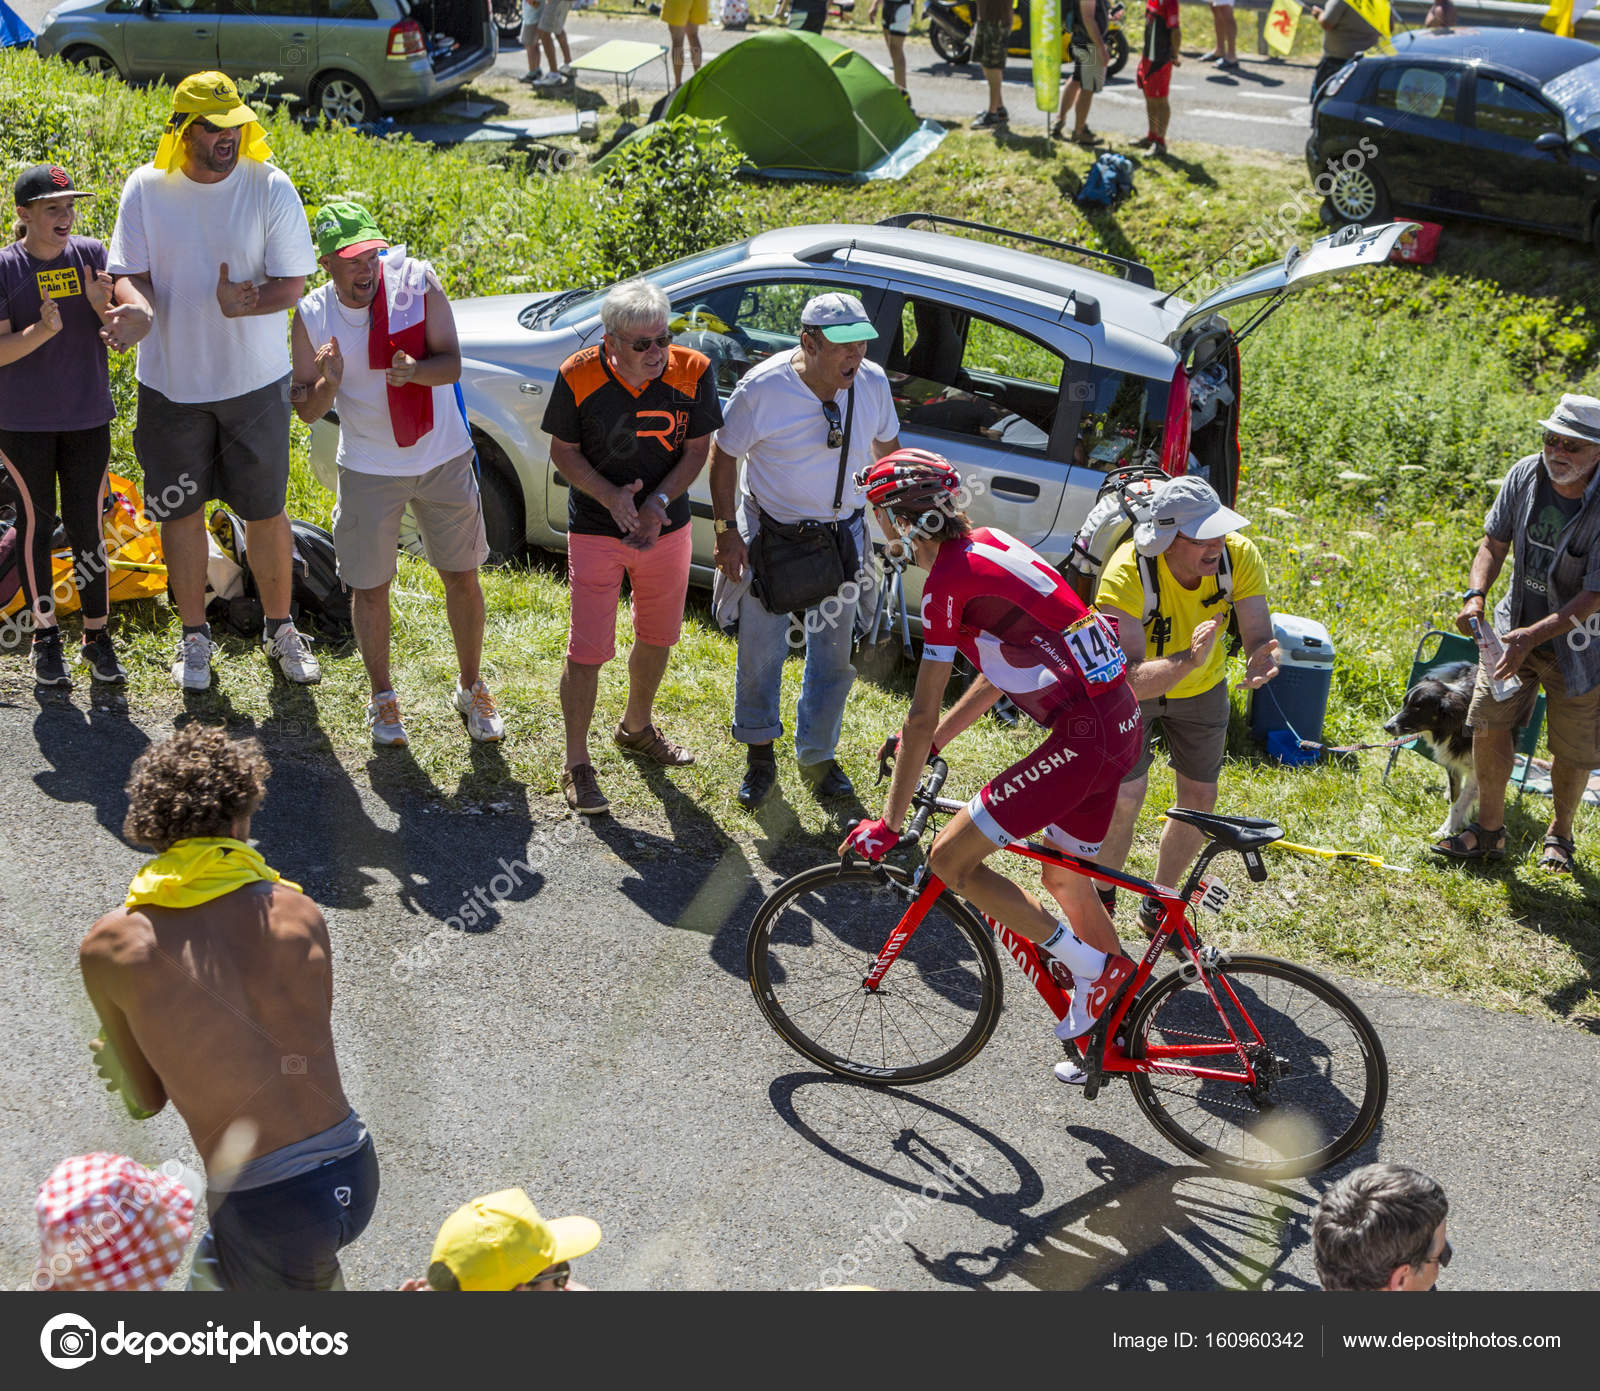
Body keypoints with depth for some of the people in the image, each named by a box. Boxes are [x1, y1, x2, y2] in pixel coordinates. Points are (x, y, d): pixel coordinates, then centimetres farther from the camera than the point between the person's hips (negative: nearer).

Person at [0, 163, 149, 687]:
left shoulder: (91, 255, 1)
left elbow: (138, 319, -2)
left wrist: (104, 309, -23)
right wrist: (44, 330, -27)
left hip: (88, 419, 2)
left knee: (88, 527, 5)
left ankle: (97, 638, 15)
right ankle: (45, 636, 20)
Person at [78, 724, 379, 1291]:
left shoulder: (109, 948, -5)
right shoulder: (300, 914, 1)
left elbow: (145, 1101, 7)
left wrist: (115, 1056, 30)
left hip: (269, 1216, -4)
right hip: (355, 1174, 4)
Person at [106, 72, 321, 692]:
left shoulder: (270, 187, -9)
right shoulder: (145, 187, -4)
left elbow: (293, 282, -10)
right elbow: (127, 272, -1)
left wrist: (239, 306, -29)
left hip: (254, 381, -1)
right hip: (170, 381, 2)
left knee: (266, 511, 6)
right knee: (180, 509, 10)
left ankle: (279, 629, 25)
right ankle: (194, 635, 26)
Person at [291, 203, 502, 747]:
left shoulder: (417, 281, -13)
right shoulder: (312, 317, -10)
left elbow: (451, 364, -15)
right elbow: (306, 410, -6)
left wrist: (416, 369, -37)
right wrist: (328, 383, -28)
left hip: (443, 459, 0)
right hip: (368, 469, 0)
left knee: (462, 578, 9)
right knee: (370, 587, 8)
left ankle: (471, 688, 30)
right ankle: (383, 697, 30)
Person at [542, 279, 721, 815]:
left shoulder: (693, 372, -14)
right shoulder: (579, 376, -18)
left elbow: (697, 449, -4)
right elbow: (563, 450, -7)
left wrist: (659, 501, -19)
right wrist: (609, 496, -23)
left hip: (667, 527, 3)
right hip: (596, 530, -3)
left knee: (657, 637, 20)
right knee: (587, 651, -4)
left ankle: (636, 728, 45)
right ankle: (577, 764, 13)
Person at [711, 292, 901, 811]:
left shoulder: (872, 382, -11)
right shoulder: (763, 388, -21)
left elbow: (887, 446, 8)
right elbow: (724, 456, -8)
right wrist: (726, 530, -11)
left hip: (842, 534, 3)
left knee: (837, 651, 10)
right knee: (761, 648, 6)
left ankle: (818, 754, 31)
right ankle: (759, 752, 29)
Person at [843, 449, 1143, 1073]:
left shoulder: (948, 581, -14)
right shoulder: (987, 543, 14)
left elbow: (921, 719, -12)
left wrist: (889, 823, -5)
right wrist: (929, 742, 25)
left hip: (1083, 737, -10)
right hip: (1121, 717, 10)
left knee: (949, 858, -5)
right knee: (1064, 877, 24)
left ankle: (1090, 966, 1)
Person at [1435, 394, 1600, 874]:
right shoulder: (1526, 474, -11)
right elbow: (1494, 544, -1)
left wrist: (1534, 635, -33)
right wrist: (1476, 595, -19)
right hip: (1516, 625, 4)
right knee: (1488, 723, -1)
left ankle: (1559, 834, 32)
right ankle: (1489, 829, 16)